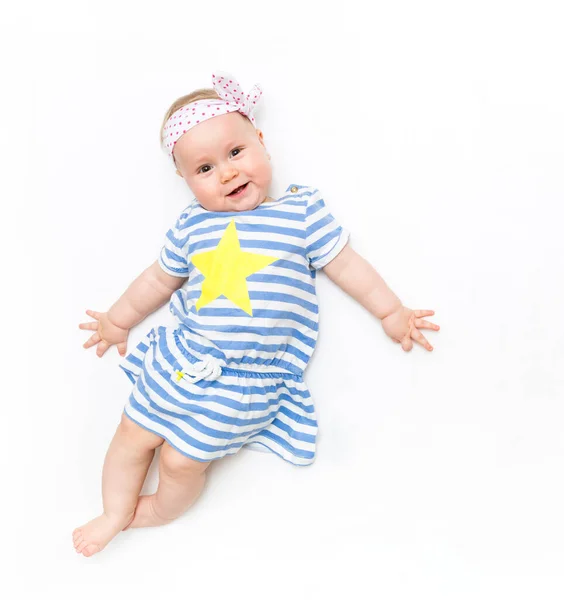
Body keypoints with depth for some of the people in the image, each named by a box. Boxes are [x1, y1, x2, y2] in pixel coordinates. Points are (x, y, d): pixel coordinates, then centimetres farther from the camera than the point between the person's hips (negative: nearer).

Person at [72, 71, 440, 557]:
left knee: (184, 457, 0)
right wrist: (119, 320, 27)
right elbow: (160, 278, 18)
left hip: (248, 380, -4)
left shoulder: (302, 209, -5)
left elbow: (345, 263, 1)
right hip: (181, 358, 5)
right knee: (134, 433, 11)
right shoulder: (192, 225, 5)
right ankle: (116, 513, 39)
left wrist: (391, 311, 4)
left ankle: (158, 513, 34)